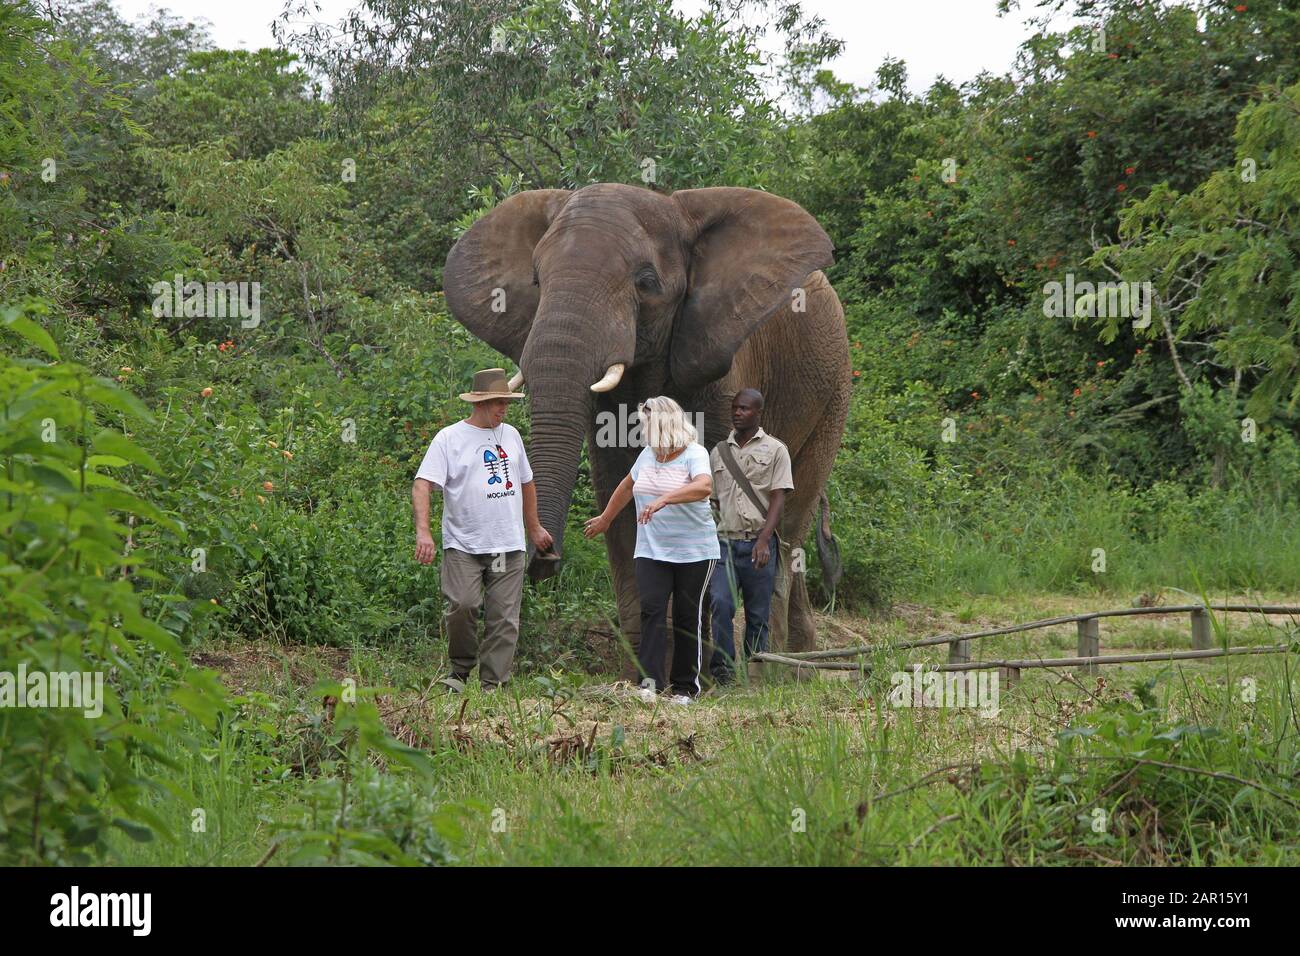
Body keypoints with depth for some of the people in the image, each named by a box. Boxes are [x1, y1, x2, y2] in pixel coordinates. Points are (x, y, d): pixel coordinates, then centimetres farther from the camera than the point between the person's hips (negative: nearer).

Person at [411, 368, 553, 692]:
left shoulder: (510, 435, 15)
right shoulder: (450, 438, -3)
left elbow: (526, 483, 29)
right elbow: (421, 485, -11)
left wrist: (534, 527, 34)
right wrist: (423, 532, -24)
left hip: (508, 545, 5)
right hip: (463, 545, -4)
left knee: (504, 618, -1)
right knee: (462, 605, -18)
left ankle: (492, 684, 5)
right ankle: (461, 669, 4)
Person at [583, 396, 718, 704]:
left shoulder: (694, 454, -9)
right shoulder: (648, 455, 14)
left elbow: (704, 486, -30)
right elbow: (627, 486, 32)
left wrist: (664, 499, -40)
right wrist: (605, 518, 41)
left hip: (694, 552, -5)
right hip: (651, 551, 5)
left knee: (688, 618, 0)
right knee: (651, 609, -12)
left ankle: (684, 687, 9)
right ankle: (649, 682, -19)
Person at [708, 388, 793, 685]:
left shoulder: (775, 450, 5)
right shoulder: (719, 451, 15)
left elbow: (779, 498, -3)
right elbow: (710, 500, 17)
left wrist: (764, 539, -16)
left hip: (758, 545, -2)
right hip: (724, 541, 2)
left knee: (758, 615, 2)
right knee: (720, 602, -18)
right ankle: (722, 667, -14)